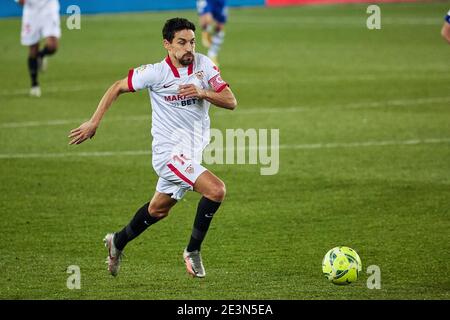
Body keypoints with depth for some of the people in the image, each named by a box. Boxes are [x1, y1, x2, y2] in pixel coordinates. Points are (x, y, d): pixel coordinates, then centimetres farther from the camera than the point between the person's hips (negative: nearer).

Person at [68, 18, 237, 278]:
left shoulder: (203, 65, -4)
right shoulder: (156, 73, -14)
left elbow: (231, 102, -6)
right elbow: (117, 88, 0)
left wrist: (203, 93, -24)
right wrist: (94, 123, -2)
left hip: (193, 151, 6)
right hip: (169, 151, -6)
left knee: (159, 209, 22)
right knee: (216, 189, -23)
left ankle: (118, 242, 45)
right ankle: (193, 252, -8)